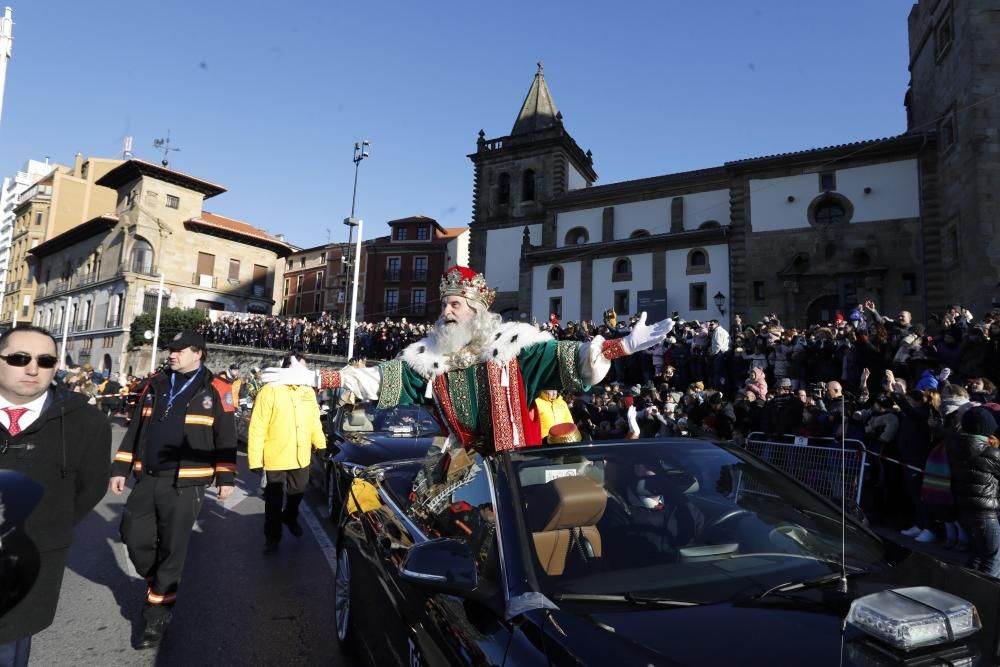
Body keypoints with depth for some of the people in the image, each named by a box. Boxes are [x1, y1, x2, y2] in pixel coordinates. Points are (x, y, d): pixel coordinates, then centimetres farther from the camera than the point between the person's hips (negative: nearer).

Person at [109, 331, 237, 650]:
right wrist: (120, 468, 10)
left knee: (172, 551, 2)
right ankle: (159, 583, 39)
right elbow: (135, 429, 13)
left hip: (185, 484, -5)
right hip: (146, 480, 5)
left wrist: (225, 478, -5)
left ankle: (157, 617, 16)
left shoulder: (215, 390, -5)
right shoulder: (155, 384, 9)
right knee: (135, 539, 10)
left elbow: (226, 438, -4)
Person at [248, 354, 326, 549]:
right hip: (275, 459, -5)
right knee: (274, 500, 11)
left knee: (297, 494, 22)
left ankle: (290, 518, 50)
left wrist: (321, 444, 13)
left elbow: (314, 422, 14)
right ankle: (273, 537, 30)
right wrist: (255, 460, -18)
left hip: (301, 458, 5)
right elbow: (257, 429, -16)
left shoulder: (309, 392, 4)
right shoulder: (270, 391, -15)